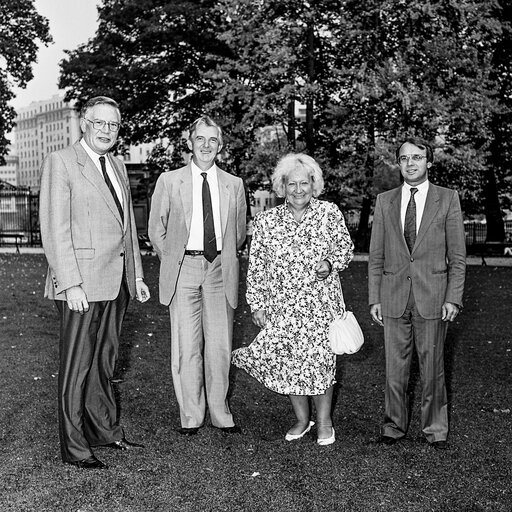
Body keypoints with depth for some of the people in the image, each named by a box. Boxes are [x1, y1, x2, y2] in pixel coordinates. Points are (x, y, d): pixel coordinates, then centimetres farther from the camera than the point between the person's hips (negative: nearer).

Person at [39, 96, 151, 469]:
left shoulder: (118, 166, 16)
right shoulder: (61, 162, -7)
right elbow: (55, 229, -13)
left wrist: (137, 274, 17)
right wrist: (70, 283, -19)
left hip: (117, 282, 7)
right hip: (82, 283, -7)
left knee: (105, 360, 16)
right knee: (77, 365, 1)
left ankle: (106, 430, 28)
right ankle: (74, 447, 11)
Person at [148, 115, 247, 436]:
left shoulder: (234, 185, 9)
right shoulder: (169, 181, 4)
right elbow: (157, 230, 9)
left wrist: (225, 260, 13)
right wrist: (174, 262, 6)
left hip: (220, 270, 2)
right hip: (183, 269, -1)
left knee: (220, 346, 4)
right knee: (187, 347, -1)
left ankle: (221, 415, 17)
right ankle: (190, 417, 11)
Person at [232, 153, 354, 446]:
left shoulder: (329, 213, -2)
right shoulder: (266, 221, -1)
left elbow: (346, 246, 10)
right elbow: (256, 266, 3)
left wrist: (331, 263, -11)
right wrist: (257, 305, 2)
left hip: (321, 304, -1)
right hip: (281, 306, 2)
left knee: (320, 361, 2)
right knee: (288, 363, 8)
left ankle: (324, 422, 23)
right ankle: (302, 419, 30)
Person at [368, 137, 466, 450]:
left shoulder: (448, 199, 1)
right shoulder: (385, 201, 7)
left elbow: (457, 255, 0)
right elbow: (376, 256, 8)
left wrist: (453, 298, -6)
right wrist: (374, 298, 3)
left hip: (432, 298, -2)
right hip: (394, 298, 2)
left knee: (433, 367, 8)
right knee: (395, 367, 9)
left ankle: (436, 429, 24)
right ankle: (395, 425, 25)